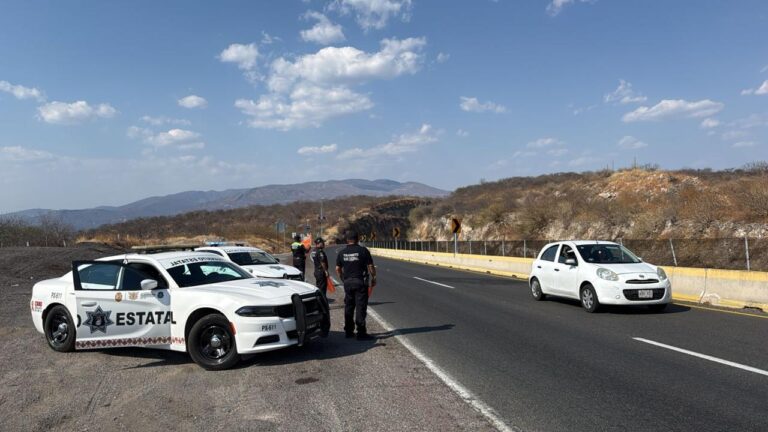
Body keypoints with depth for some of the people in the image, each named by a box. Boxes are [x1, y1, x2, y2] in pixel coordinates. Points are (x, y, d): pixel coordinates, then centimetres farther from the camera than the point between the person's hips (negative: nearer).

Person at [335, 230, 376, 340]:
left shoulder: (342, 252, 3)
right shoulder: (363, 251, -9)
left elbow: (338, 269, 8)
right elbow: (370, 266, -9)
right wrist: (373, 278, 4)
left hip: (347, 282, 4)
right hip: (360, 282, -4)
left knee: (348, 307, 14)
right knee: (360, 307, -2)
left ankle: (348, 331, 21)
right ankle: (361, 333, -3)